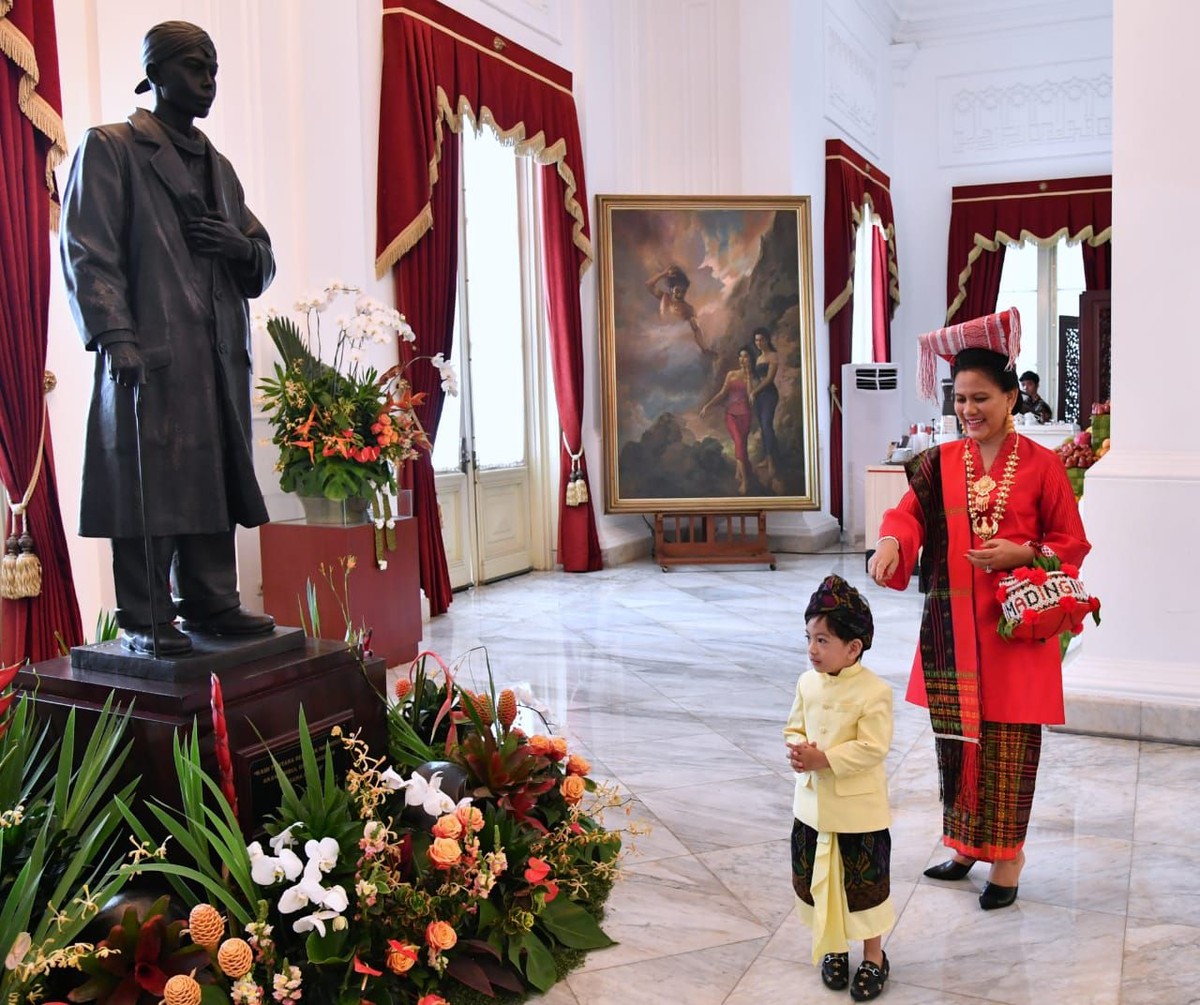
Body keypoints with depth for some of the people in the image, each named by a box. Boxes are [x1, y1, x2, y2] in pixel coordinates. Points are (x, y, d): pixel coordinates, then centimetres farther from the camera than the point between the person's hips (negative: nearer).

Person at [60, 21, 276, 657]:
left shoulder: (219, 167, 25)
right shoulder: (111, 148, 6)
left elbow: (263, 264, 25)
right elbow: (88, 253, -4)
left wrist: (243, 247, 1)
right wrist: (114, 336, -16)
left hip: (220, 355, 6)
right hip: (149, 353, -6)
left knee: (214, 479, 5)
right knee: (148, 485, -6)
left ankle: (211, 604, 13)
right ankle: (145, 620, 1)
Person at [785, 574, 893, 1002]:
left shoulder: (875, 691, -19)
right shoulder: (807, 683, 0)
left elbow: (872, 748, -22)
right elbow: (794, 728, 8)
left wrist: (824, 759, -27)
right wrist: (797, 751, -14)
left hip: (860, 810, -6)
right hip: (812, 805, 6)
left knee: (865, 882, 9)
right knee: (814, 878, 16)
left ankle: (874, 956, 29)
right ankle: (832, 947, 37)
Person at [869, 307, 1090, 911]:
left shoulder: (1041, 465, -3)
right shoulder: (941, 463, 6)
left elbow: (1071, 542, 1)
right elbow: (909, 513, -6)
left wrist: (1020, 554, -16)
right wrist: (890, 543, -28)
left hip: (1015, 623, -3)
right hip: (952, 623, 4)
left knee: (1008, 742, 3)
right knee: (955, 736, 12)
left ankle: (1006, 855, 18)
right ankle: (966, 844, 29)